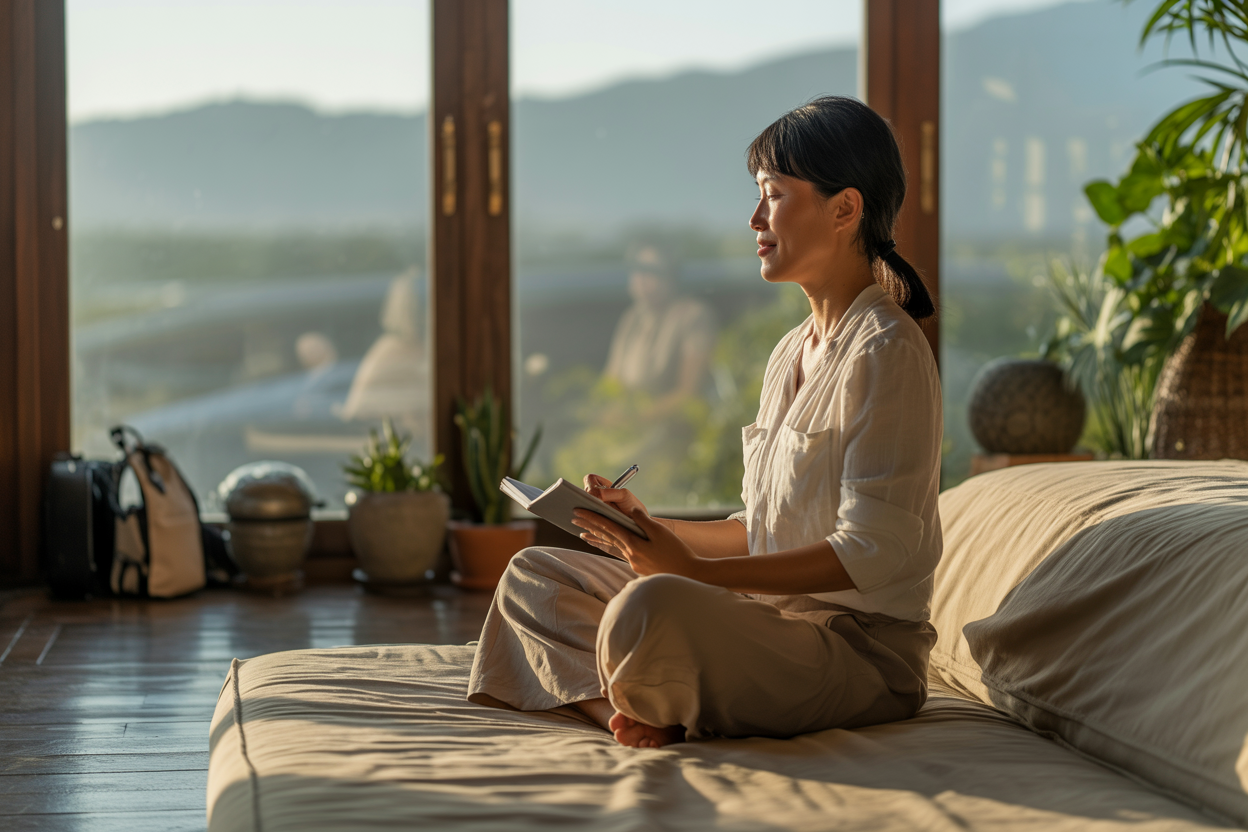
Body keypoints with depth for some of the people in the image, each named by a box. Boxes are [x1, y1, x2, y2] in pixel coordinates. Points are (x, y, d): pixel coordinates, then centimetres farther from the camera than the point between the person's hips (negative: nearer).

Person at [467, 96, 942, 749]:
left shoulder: (886, 352, -14)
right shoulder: (790, 354, 17)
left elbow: (871, 551, -21)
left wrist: (696, 571, -24)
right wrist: (645, 526, 7)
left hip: (865, 651, -10)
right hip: (772, 614, 10)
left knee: (649, 607, -38)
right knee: (533, 573, 10)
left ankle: (659, 718, -6)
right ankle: (634, 715, -15)